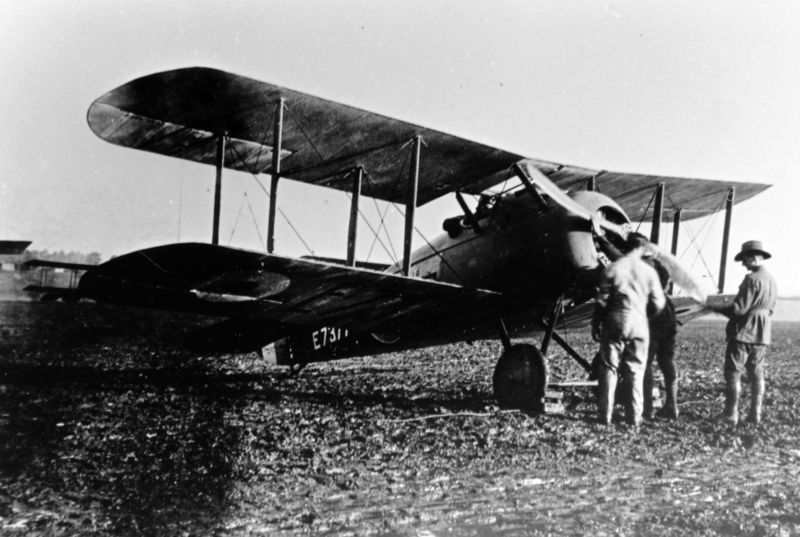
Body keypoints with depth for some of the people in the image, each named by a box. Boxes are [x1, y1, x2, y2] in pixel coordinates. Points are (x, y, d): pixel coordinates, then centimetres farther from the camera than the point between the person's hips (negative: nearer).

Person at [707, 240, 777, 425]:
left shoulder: (752, 279, -17)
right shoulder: (772, 281, 9)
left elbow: (739, 308, -19)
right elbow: (769, 310, 16)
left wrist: (715, 308, -8)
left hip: (743, 333, -8)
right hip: (762, 335, 8)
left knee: (733, 373, -1)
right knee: (756, 375, 12)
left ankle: (731, 415, 0)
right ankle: (755, 415, 14)